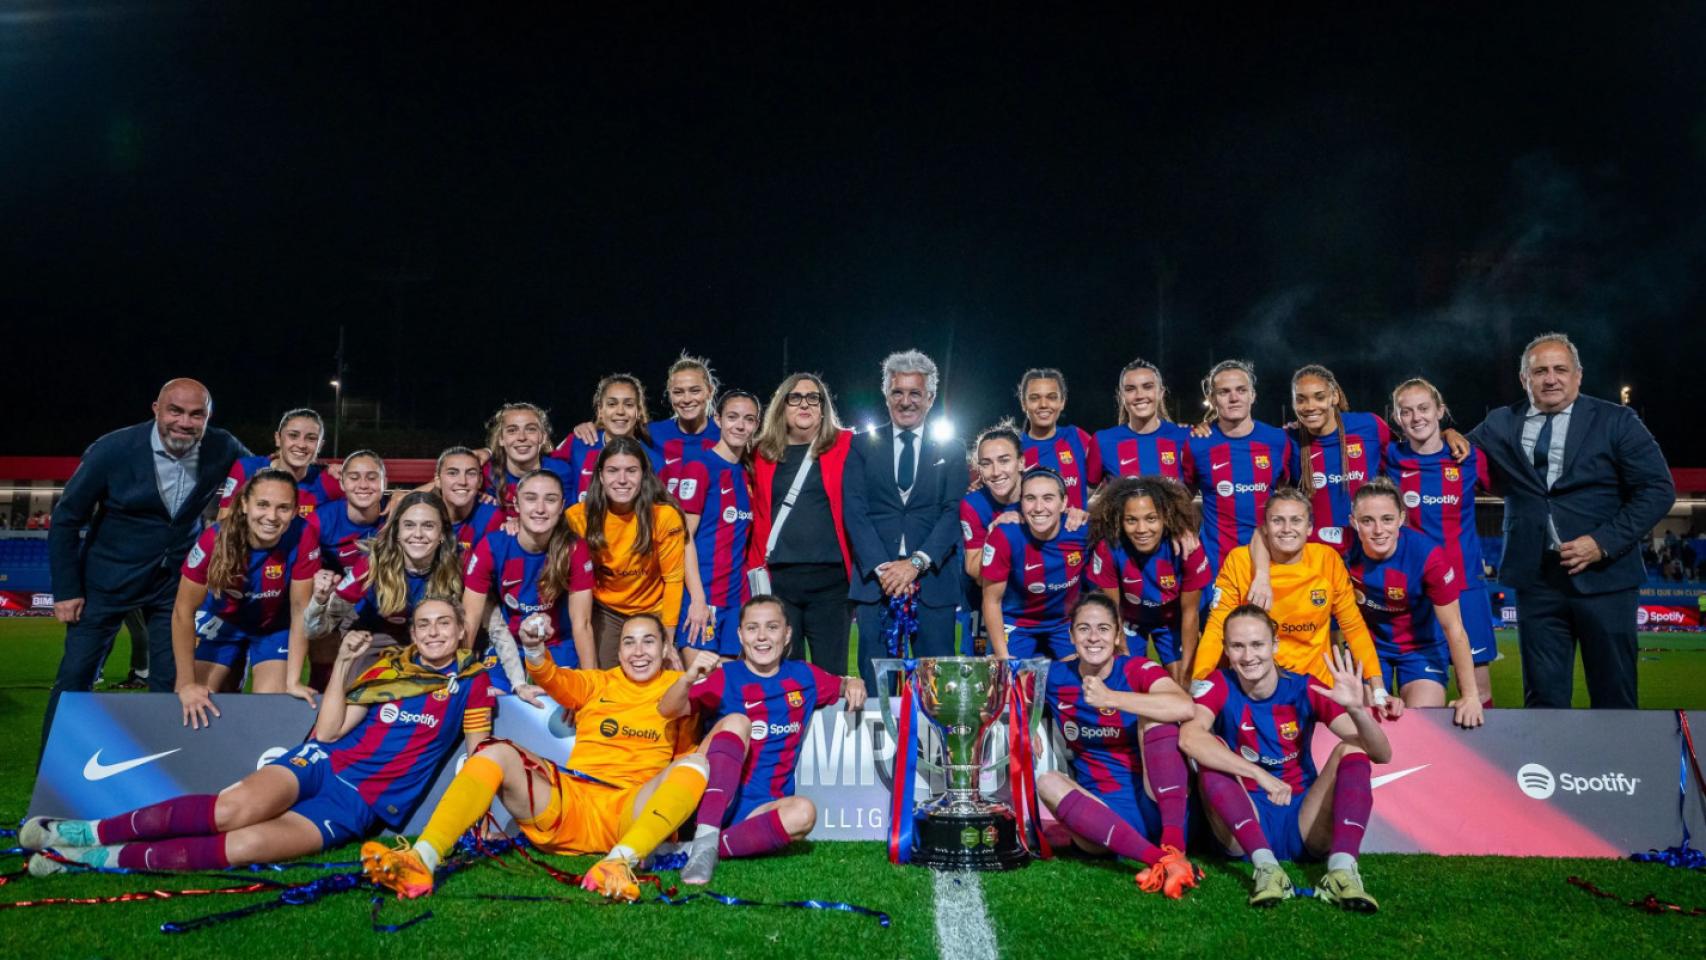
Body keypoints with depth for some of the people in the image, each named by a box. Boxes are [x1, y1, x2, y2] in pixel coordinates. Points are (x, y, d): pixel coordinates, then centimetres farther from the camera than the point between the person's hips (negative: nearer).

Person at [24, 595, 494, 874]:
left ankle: (106, 858, -15)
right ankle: (87, 831, -15)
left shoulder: (470, 680, 2)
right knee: (238, 806, -28)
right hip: (326, 762, 2)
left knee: (248, 844, -25)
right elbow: (328, 731, 5)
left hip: (366, 803, -2)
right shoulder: (389, 665, 9)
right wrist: (344, 662, -1)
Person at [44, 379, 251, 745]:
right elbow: (66, 519, -7)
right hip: (109, 575, -1)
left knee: (170, 682, 4)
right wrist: (66, 589, -7)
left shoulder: (222, 449, -12)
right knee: (75, 677, 4)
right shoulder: (113, 449, -17)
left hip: (176, 579, 2)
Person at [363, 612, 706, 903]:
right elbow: (556, 680, -3)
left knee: (696, 764, -27)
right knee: (498, 752, -18)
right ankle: (422, 860, -35)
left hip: (633, 813, -2)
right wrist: (534, 649, -24)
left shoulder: (677, 686, 17)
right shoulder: (598, 683, 19)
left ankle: (620, 862, -46)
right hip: (569, 805, 2)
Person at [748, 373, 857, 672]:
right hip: (777, 580, 2)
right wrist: (757, 568, 3)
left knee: (830, 675, 4)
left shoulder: (845, 447, 4)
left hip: (830, 579, -2)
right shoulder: (764, 453, 10)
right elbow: (758, 518, 12)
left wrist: (858, 569, -6)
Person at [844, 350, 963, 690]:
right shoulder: (863, 447, 10)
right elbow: (854, 512, 0)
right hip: (875, 579, 0)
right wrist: (881, 567, -12)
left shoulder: (950, 451, 10)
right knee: (875, 686, 2)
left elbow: (954, 512, 0)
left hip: (933, 578, 0)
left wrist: (916, 563, -13)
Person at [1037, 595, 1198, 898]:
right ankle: (1159, 859, -40)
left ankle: (1174, 846, -32)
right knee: (1046, 783, -25)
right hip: (1101, 809, 3)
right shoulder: (1055, 677, 3)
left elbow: (1186, 708, -28)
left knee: (1153, 713, -20)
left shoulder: (1138, 670, -7)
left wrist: (1110, 698, -31)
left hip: (1154, 803, -2)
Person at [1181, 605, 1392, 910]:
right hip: (1245, 827, -1)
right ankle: (1266, 867, -34)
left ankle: (1342, 869, -33)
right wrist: (1261, 775, -37)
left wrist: (1357, 709, -33)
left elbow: (1382, 754, -13)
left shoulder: (1305, 689, -5)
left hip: (1306, 827, 2)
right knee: (1212, 749, -24)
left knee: (1351, 748, -16)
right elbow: (1188, 738, -31)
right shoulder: (1220, 686, -8)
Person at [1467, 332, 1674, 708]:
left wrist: (1604, 542, -13)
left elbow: (1658, 489, -3)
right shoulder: (1500, 425, 7)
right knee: (1543, 697, 7)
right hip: (1536, 578, 2)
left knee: (1614, 697, 7)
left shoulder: (1615, 421, 1)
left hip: (1602, 575, -1)